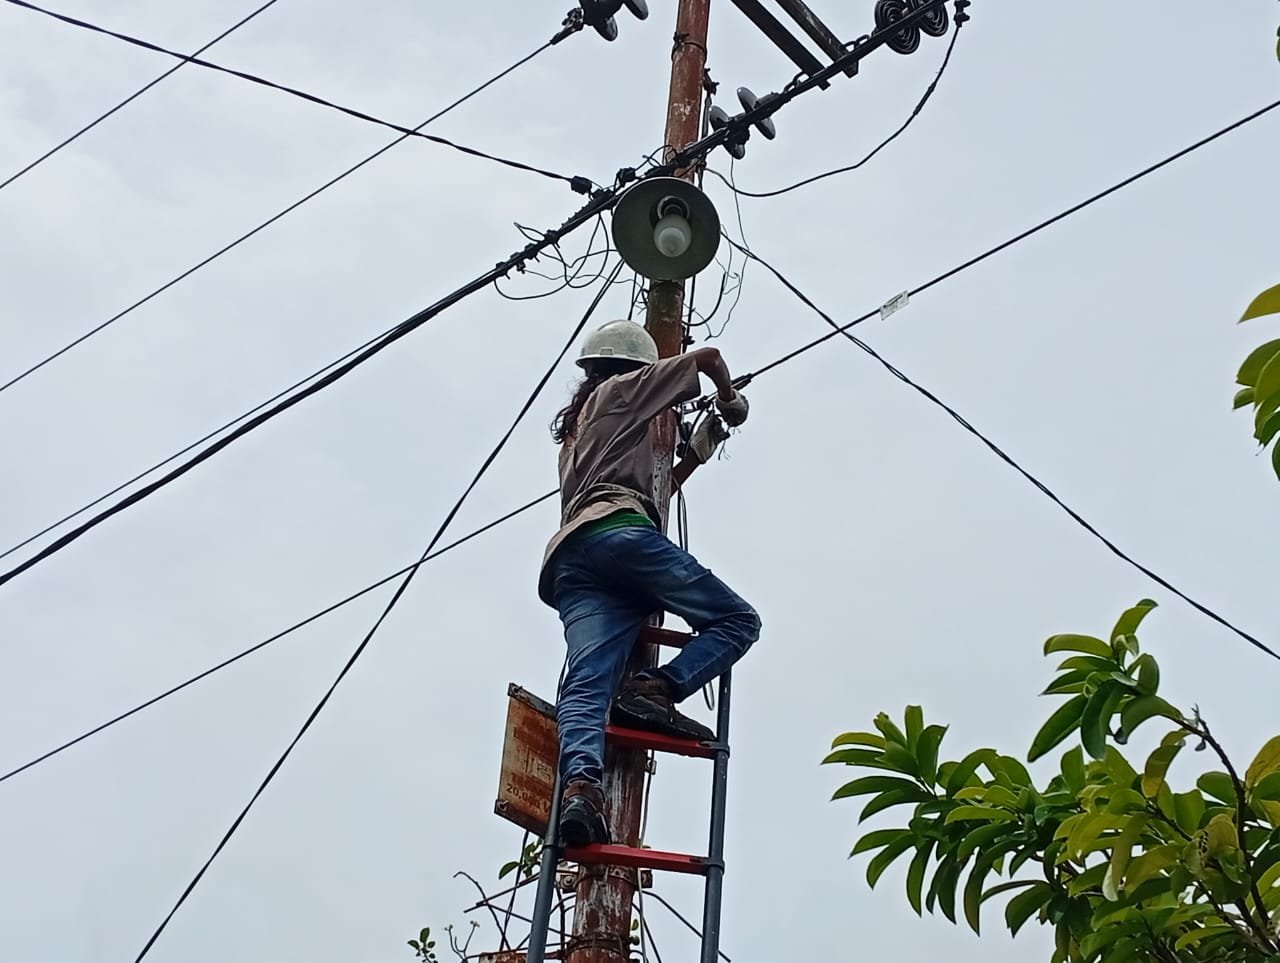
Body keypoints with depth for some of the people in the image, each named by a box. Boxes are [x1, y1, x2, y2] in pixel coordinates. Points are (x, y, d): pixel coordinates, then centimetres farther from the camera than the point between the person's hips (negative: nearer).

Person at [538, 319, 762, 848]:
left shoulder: (573, 432, 43)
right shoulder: (619, 391, 21)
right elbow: (707, 357, 20)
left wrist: (703, 446, 53)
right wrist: (730, 400, 39)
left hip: (568, 561, 6)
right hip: (618, 531, -6)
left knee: (585, 686, -17)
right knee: (737, 620, -1)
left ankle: (579, 785, -43)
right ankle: (656, 690, -24)